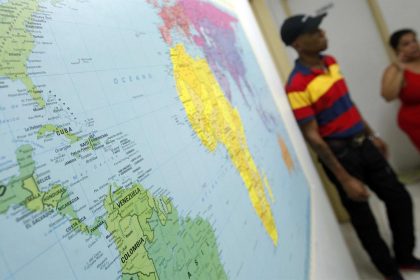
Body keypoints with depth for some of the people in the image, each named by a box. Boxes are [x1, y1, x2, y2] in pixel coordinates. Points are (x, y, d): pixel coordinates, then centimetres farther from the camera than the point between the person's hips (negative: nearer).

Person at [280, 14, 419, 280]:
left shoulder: (331, 62, 4)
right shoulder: (297, 86, -23)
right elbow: (312, 137, -22)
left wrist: (372, 135, 21)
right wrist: (345, 179, -19)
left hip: (363, 144, 8)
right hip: (340, 154, -8)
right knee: (362, 214, 10)